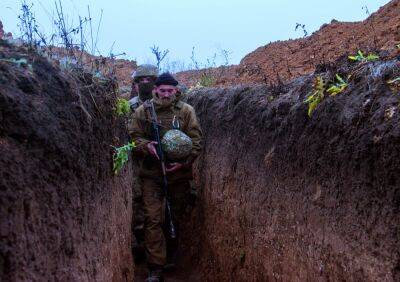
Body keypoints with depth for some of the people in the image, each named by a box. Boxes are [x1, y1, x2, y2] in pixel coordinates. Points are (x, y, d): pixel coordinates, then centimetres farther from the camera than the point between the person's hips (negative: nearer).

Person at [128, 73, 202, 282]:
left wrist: (184, 162, -16)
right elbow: (134, 136, 4)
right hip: (152, 173, -1)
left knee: (176, 216, 16)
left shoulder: (186, 111, 0)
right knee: (153, 219, -5)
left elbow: (196, 140, -3)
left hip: (179, 173, 1)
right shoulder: (143, 111, 0)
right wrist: (147, 146, -17)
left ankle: (171, 255, 40)